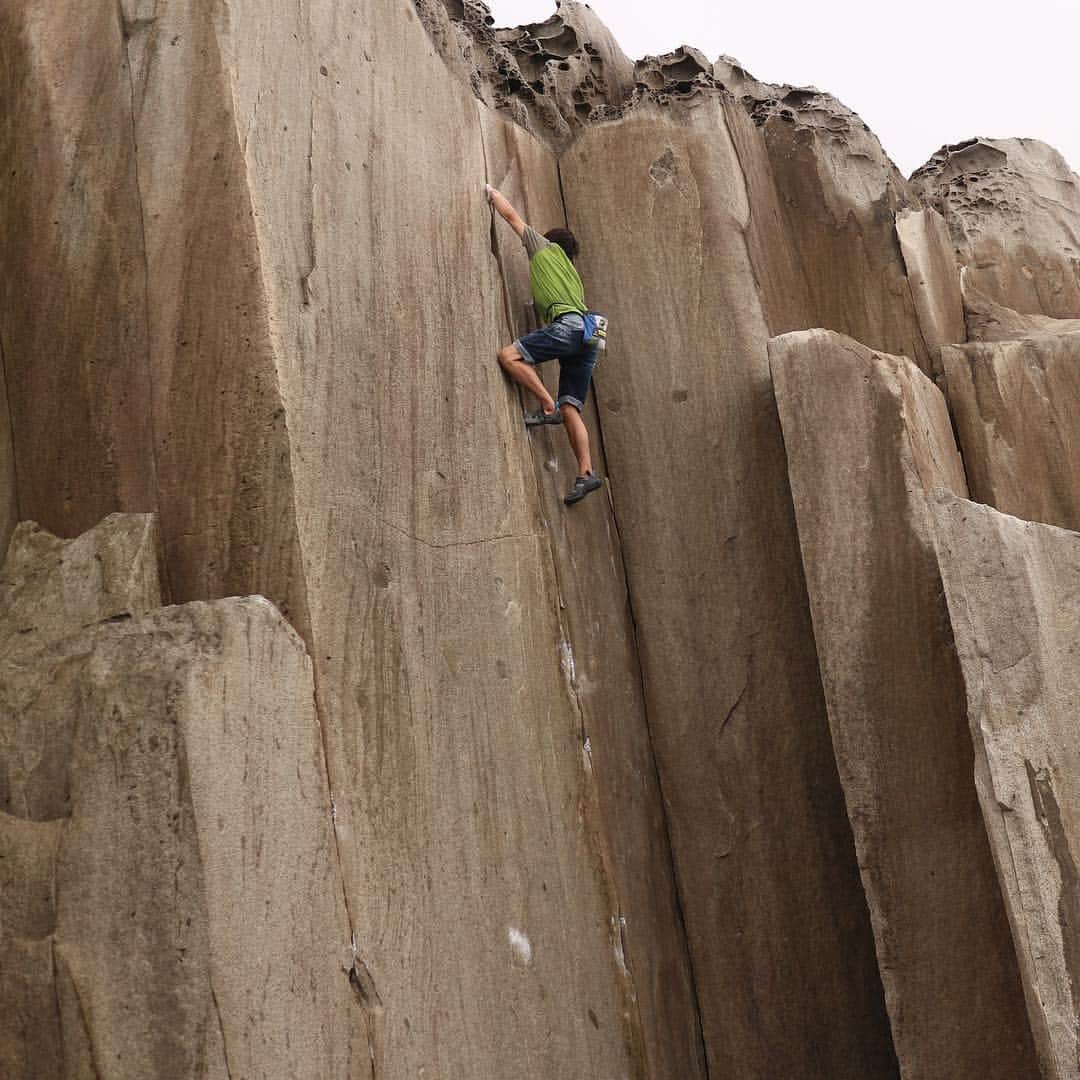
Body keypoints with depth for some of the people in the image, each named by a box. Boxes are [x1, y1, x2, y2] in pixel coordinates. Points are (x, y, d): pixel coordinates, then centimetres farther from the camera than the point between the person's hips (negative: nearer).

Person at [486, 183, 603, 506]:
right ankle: (586, 473, -14)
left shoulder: (546, 248, 19)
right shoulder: (572, 275, 37)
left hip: (568, 325, -8)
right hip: (587, 338, 8)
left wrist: (492, 192, 38)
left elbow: (512, 215, 24)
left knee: (508, 356, -14)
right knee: (571, 409, -1)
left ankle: (549, 406, -20)